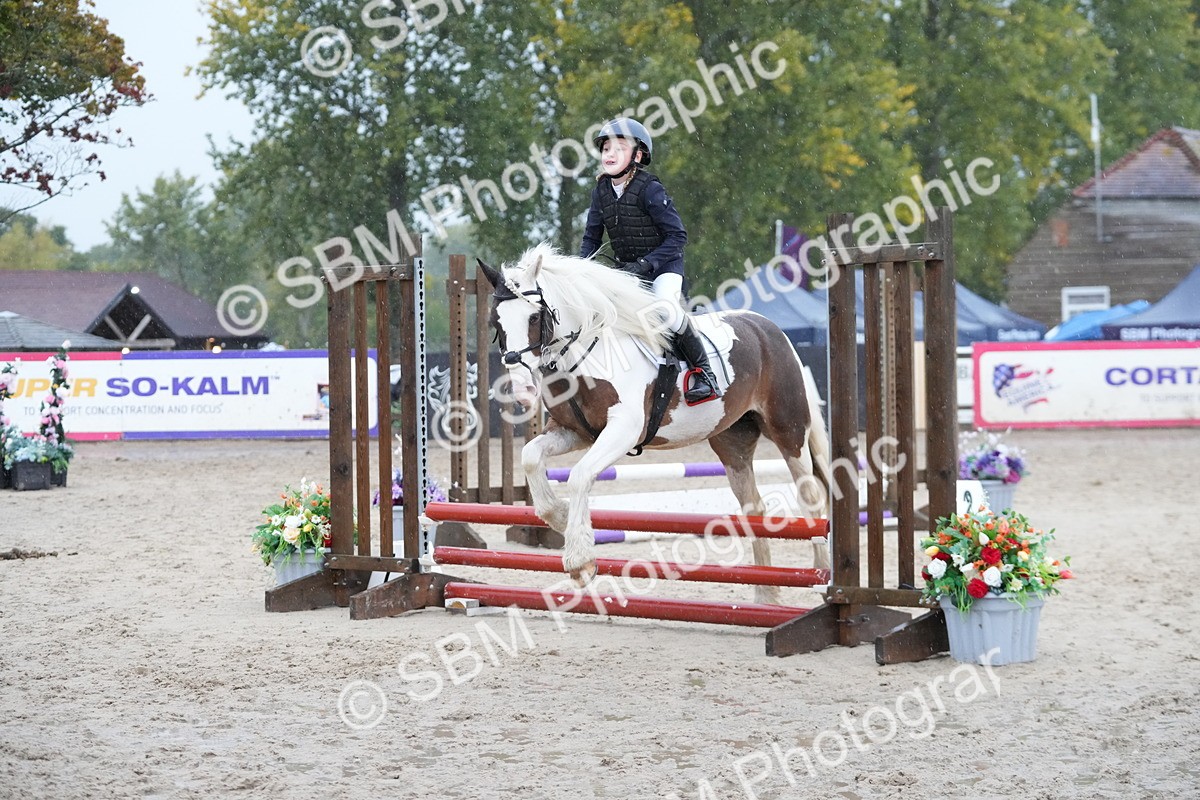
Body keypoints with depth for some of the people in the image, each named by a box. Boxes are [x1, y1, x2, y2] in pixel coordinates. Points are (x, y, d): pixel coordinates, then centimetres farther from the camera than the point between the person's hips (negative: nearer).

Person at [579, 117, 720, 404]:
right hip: (625, 270, 7)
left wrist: (645, 264, -27)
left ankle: (703, 370, -17)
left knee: (665, 308, -32)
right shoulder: (601, 190, 1)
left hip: (664, 264, -7)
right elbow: (592, 237, 10)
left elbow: (677, 236, -18)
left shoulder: (649, 189, -17)